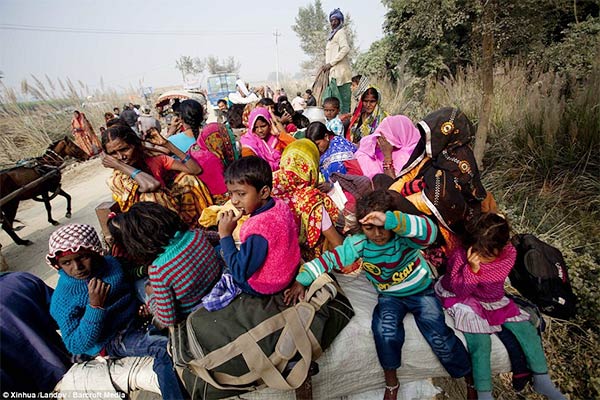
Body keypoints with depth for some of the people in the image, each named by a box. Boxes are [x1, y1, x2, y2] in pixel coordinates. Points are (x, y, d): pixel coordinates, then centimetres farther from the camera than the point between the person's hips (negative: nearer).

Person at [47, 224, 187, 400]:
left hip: (135, 319, 6)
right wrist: (95, 306, -30)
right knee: (165, 348, -27)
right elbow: (76, 346, -18)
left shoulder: (111, 263, -4)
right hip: (111, 342, -6)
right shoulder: (63, 299, -16)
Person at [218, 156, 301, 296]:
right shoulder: (280, 205, -15)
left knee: (221, 252, 11)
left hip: (266, 286, -7)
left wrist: (225, 235, -27)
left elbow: (240, 273, -28)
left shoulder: (258, 229, -38)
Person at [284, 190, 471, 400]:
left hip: (421, 290, -1)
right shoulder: (358, 243, -18)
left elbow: (429, 231, -48)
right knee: (385, 329, -27)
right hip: (390, 296, 1)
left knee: (439, 337, -16)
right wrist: (301, 281, -18)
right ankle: (391, 381, -1)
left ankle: (468, 376, 17)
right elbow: (329, 259, -13)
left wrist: (389, 220, -61)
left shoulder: (405, 238, -27)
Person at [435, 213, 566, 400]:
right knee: (481, 342, -22)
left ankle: (542, 380, 21)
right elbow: (459, 289, -24)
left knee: (526, 328, 1)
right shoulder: (461, 254, -27)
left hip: (492, 300, 5)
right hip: (463, 299, -5)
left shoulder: (508, 253, -17)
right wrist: (472, 268, -40)